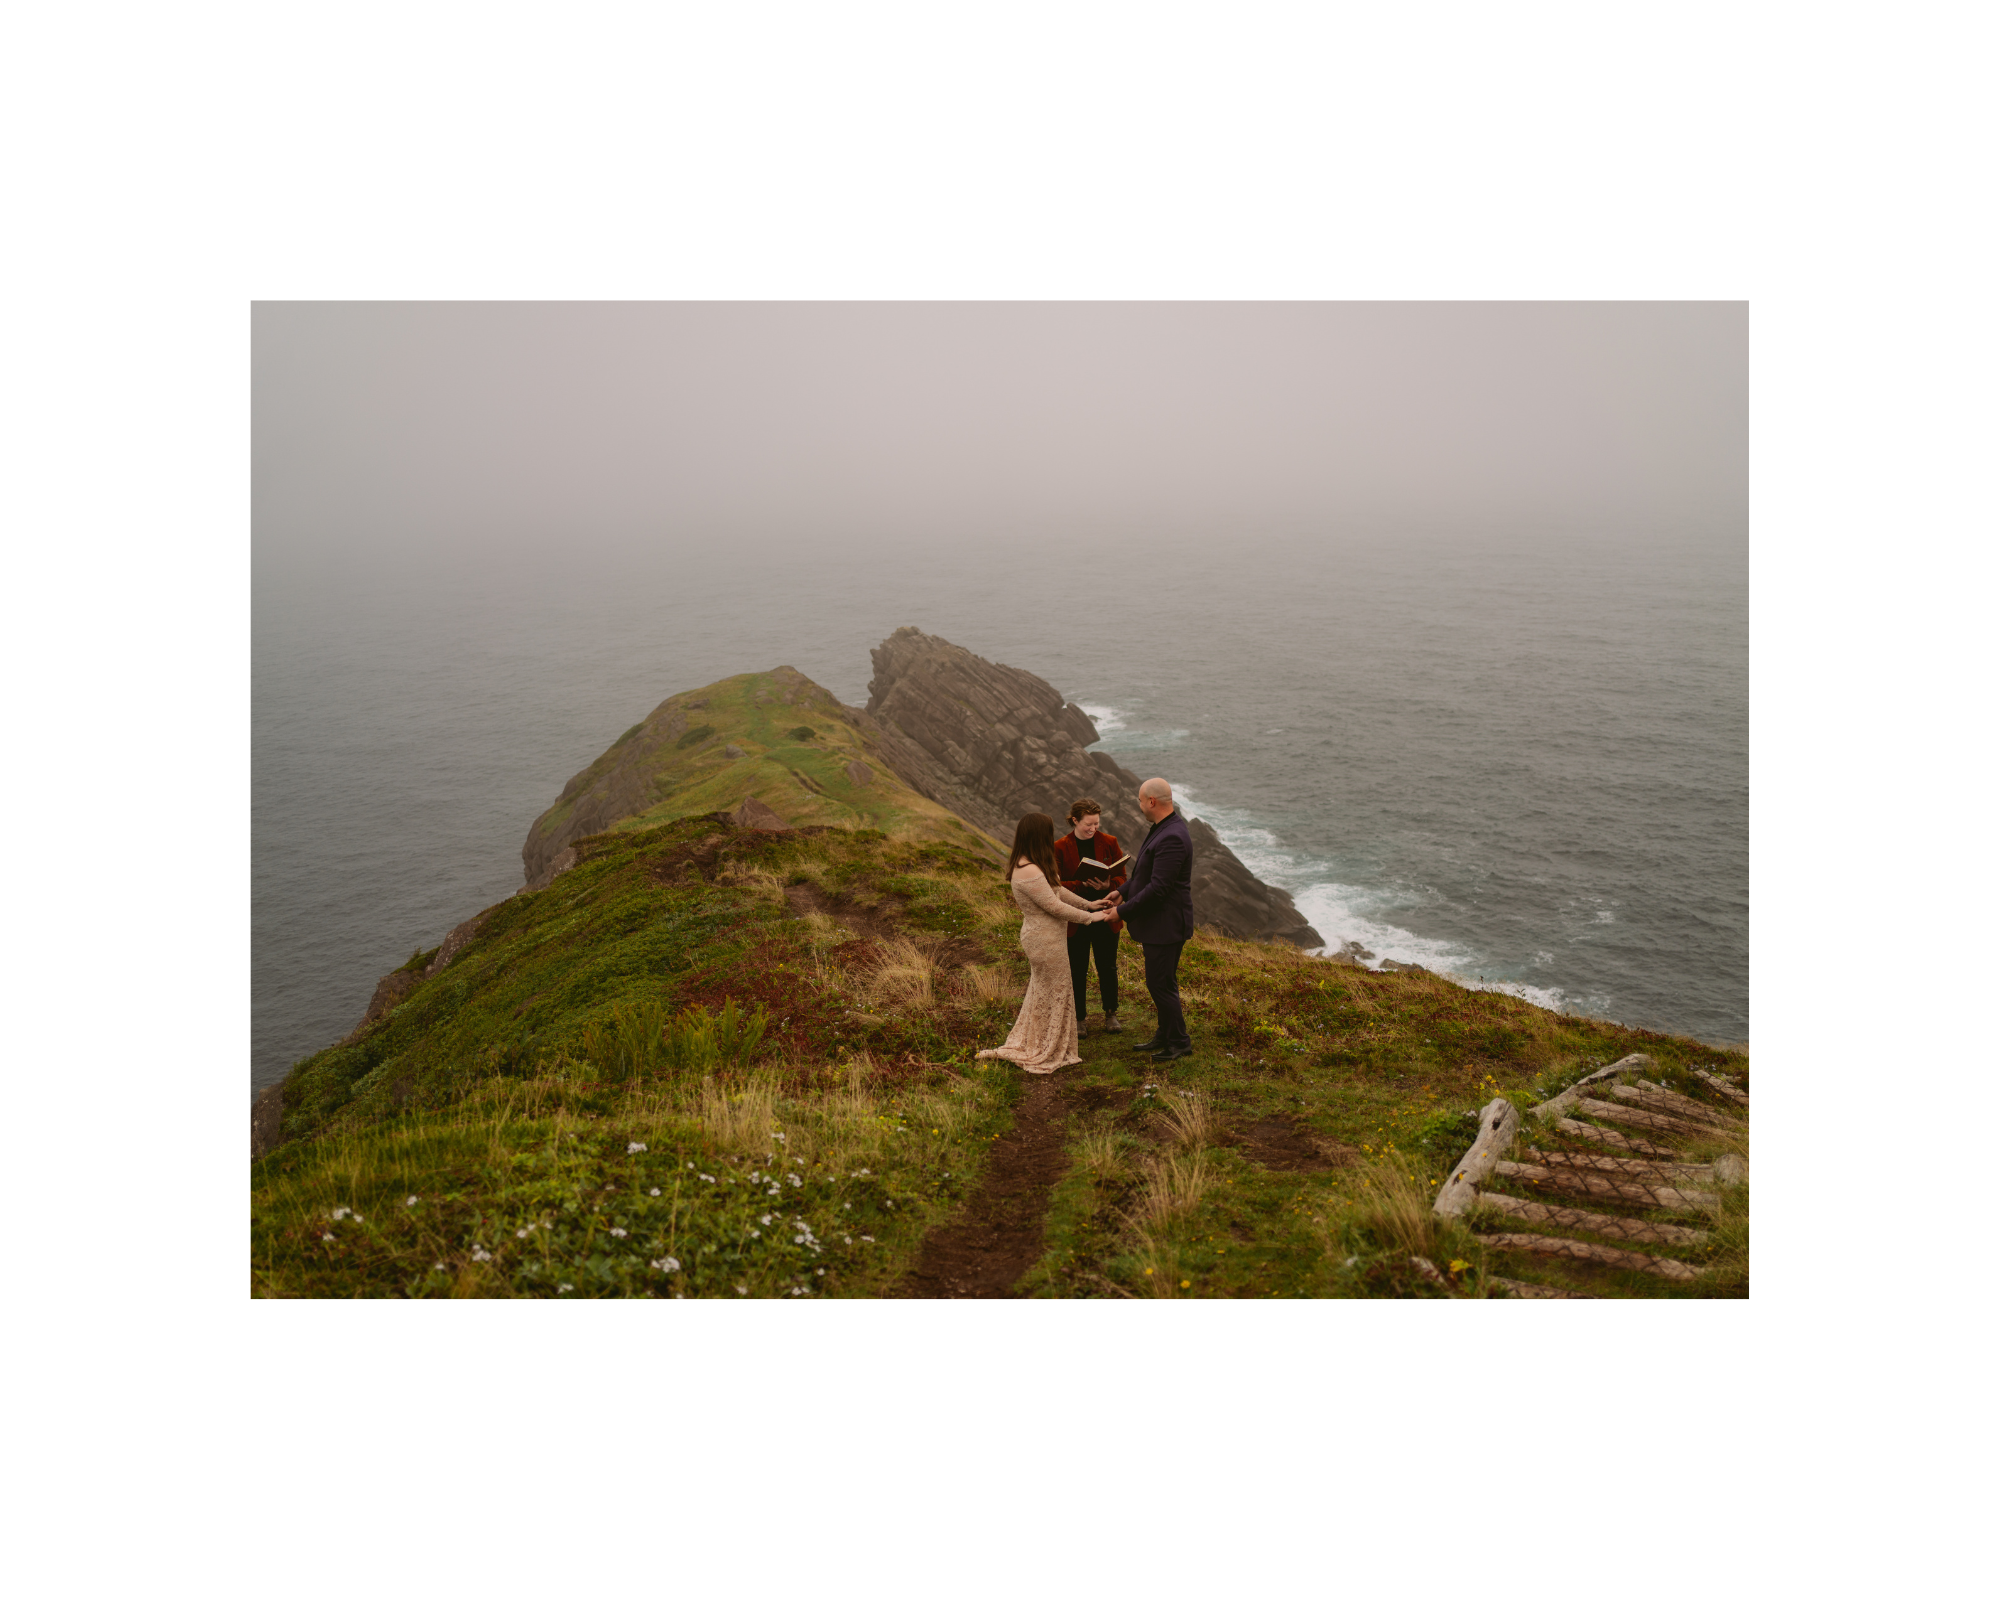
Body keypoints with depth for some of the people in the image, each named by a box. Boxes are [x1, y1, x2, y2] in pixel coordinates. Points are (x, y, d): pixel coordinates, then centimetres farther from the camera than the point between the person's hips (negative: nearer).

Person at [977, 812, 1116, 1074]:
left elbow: (1057, 888, 15)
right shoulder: (1029, 872, -27)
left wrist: (1087, 903, 15)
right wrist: (1090, 917, -14)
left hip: (1038, 935, 10)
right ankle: (1044, 1055, 22)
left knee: (1040, 993, 22)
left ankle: (1024, 1047, 34)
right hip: (1045, 940, -10)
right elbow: (1054, 906, -24)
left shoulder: (1028, 865, 5)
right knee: (1052, 994, 7)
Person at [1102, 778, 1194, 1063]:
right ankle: (1165, 1036, 32)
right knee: (1161, 982, 19)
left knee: (1160, 984, 0)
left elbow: (1157, 889, -27)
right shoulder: (1163, 828, 7)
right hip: (1157, 922, 10)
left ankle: (1180, 1042, 14)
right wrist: (1122, 892, 9)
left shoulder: (1172, 838, -26)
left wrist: (1123, 911, -19)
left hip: (1165, 925, -10)